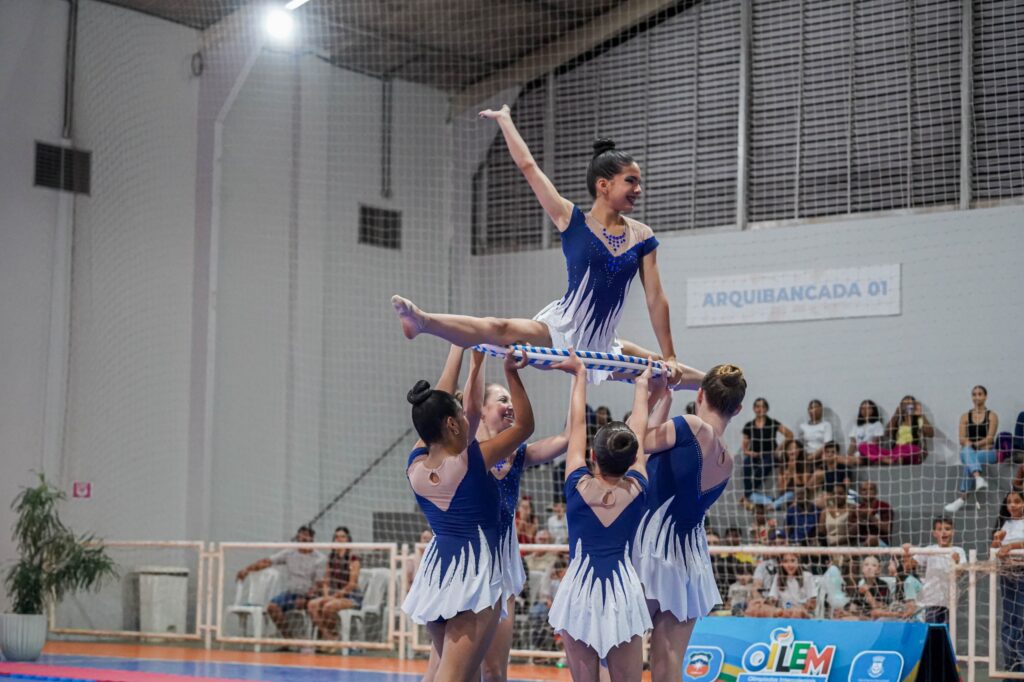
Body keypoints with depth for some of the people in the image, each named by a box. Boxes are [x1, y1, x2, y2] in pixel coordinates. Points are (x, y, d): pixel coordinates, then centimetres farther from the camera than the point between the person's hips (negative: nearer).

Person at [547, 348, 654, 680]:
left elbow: (577, 425, 10)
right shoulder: (637, 490, 1)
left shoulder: (579, 486, -2)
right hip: (624, 590, 1)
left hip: (579, 590, -1)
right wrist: (641, 384, 28)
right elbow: (639, 432, 15)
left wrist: (580, 374, 21)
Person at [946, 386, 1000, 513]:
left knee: (969, 463, -35)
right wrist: (969, 445, -18)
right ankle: (979, 478, -59)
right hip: (968, 453, 2)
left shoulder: (992, 416, 6)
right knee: (967, 450, -37)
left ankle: (962, 498, -43)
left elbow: (990, 438, -5)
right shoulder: (965, 417, 14)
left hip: (987, 453, -2)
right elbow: (962, 439, 4)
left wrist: (974, 444, -18)